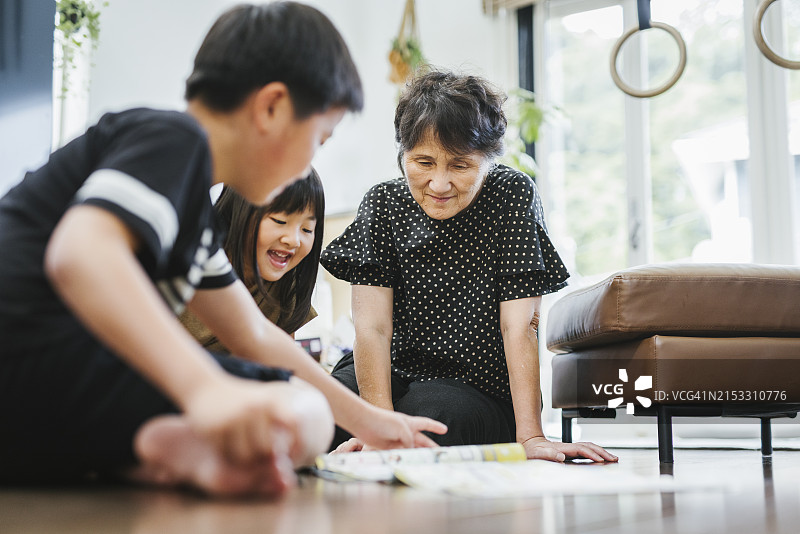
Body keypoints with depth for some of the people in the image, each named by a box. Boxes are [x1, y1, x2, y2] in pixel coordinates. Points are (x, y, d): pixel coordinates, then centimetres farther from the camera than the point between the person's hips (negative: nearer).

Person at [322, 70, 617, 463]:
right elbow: (372, 327, -13)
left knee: (429, 418, -35)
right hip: (390, 374, 2)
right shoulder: (383, 204, -4)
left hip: (479, 390, -2)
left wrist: (530, 437, -25)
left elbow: (519, 325, -15)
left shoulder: (514, 195, -9)